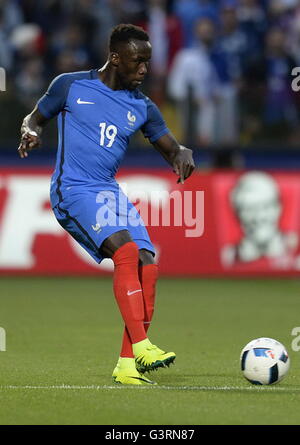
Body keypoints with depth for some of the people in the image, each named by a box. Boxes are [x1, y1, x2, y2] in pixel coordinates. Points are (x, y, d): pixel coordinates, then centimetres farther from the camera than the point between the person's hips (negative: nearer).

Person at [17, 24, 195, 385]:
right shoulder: (70, 85, 1)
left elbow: (171, 148, 16)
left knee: (147, 266, -11)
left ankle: (127, 365, -6)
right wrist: (30, 132, -12)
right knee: (126, 250, -27)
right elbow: (35, 118, 12)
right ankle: (140, 345, -29)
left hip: (110, 192, 6)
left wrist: (183, 155, -8)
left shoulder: (142, 107, 11)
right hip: (73, 190, -6)